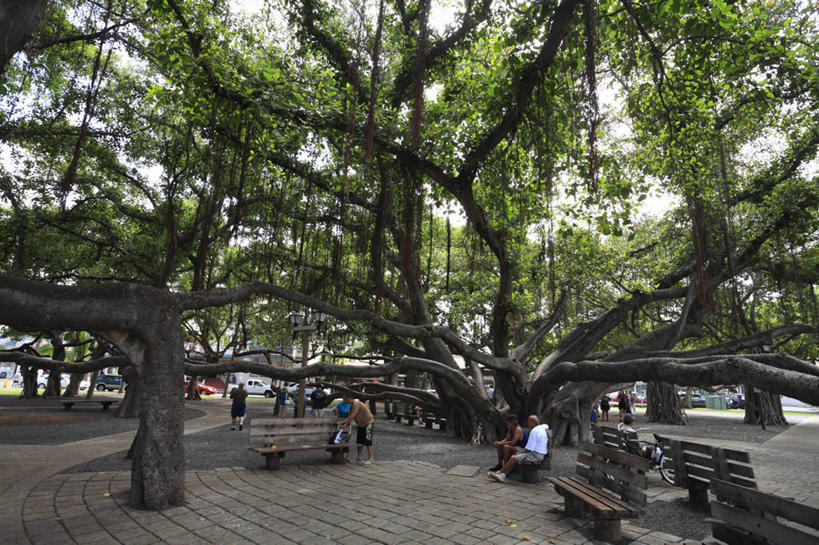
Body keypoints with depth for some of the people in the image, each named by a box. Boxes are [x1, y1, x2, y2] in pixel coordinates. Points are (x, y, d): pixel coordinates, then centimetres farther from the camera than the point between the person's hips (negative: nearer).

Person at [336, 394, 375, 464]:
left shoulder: (356, 404, -24)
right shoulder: (351, 405, 6)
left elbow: (351, 417, -28)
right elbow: (349, 417, 3)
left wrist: (342, 422, -23)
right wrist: (343, 424, -11)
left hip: (368, 423, -9)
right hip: (360, 425, 9)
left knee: (367, 441, -5)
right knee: (359, 441, 11)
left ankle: (370, 458, 4)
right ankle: (359, 458, 18)